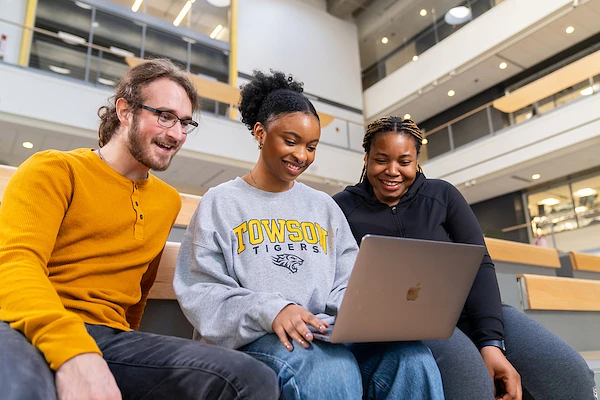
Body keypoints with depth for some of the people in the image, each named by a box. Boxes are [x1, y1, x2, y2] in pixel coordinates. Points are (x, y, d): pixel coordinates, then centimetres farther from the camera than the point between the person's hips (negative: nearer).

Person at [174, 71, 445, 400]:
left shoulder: (324, 207, 19)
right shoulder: (221, 203, 6)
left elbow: (347, 284, 13)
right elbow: (201, 293, -3)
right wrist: (269, 310, -22)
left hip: (332, 333, 5)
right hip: (255, 336, -4)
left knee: (411, 356, -25)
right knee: (332, 370, -37)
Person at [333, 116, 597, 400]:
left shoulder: (442, 195, 8)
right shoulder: (342, 208, 3)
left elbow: (478, 265, -1)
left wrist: (491, 341, -16)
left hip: (466, 308, 3)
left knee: (569, 374, -20)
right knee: (468, 376, -34)